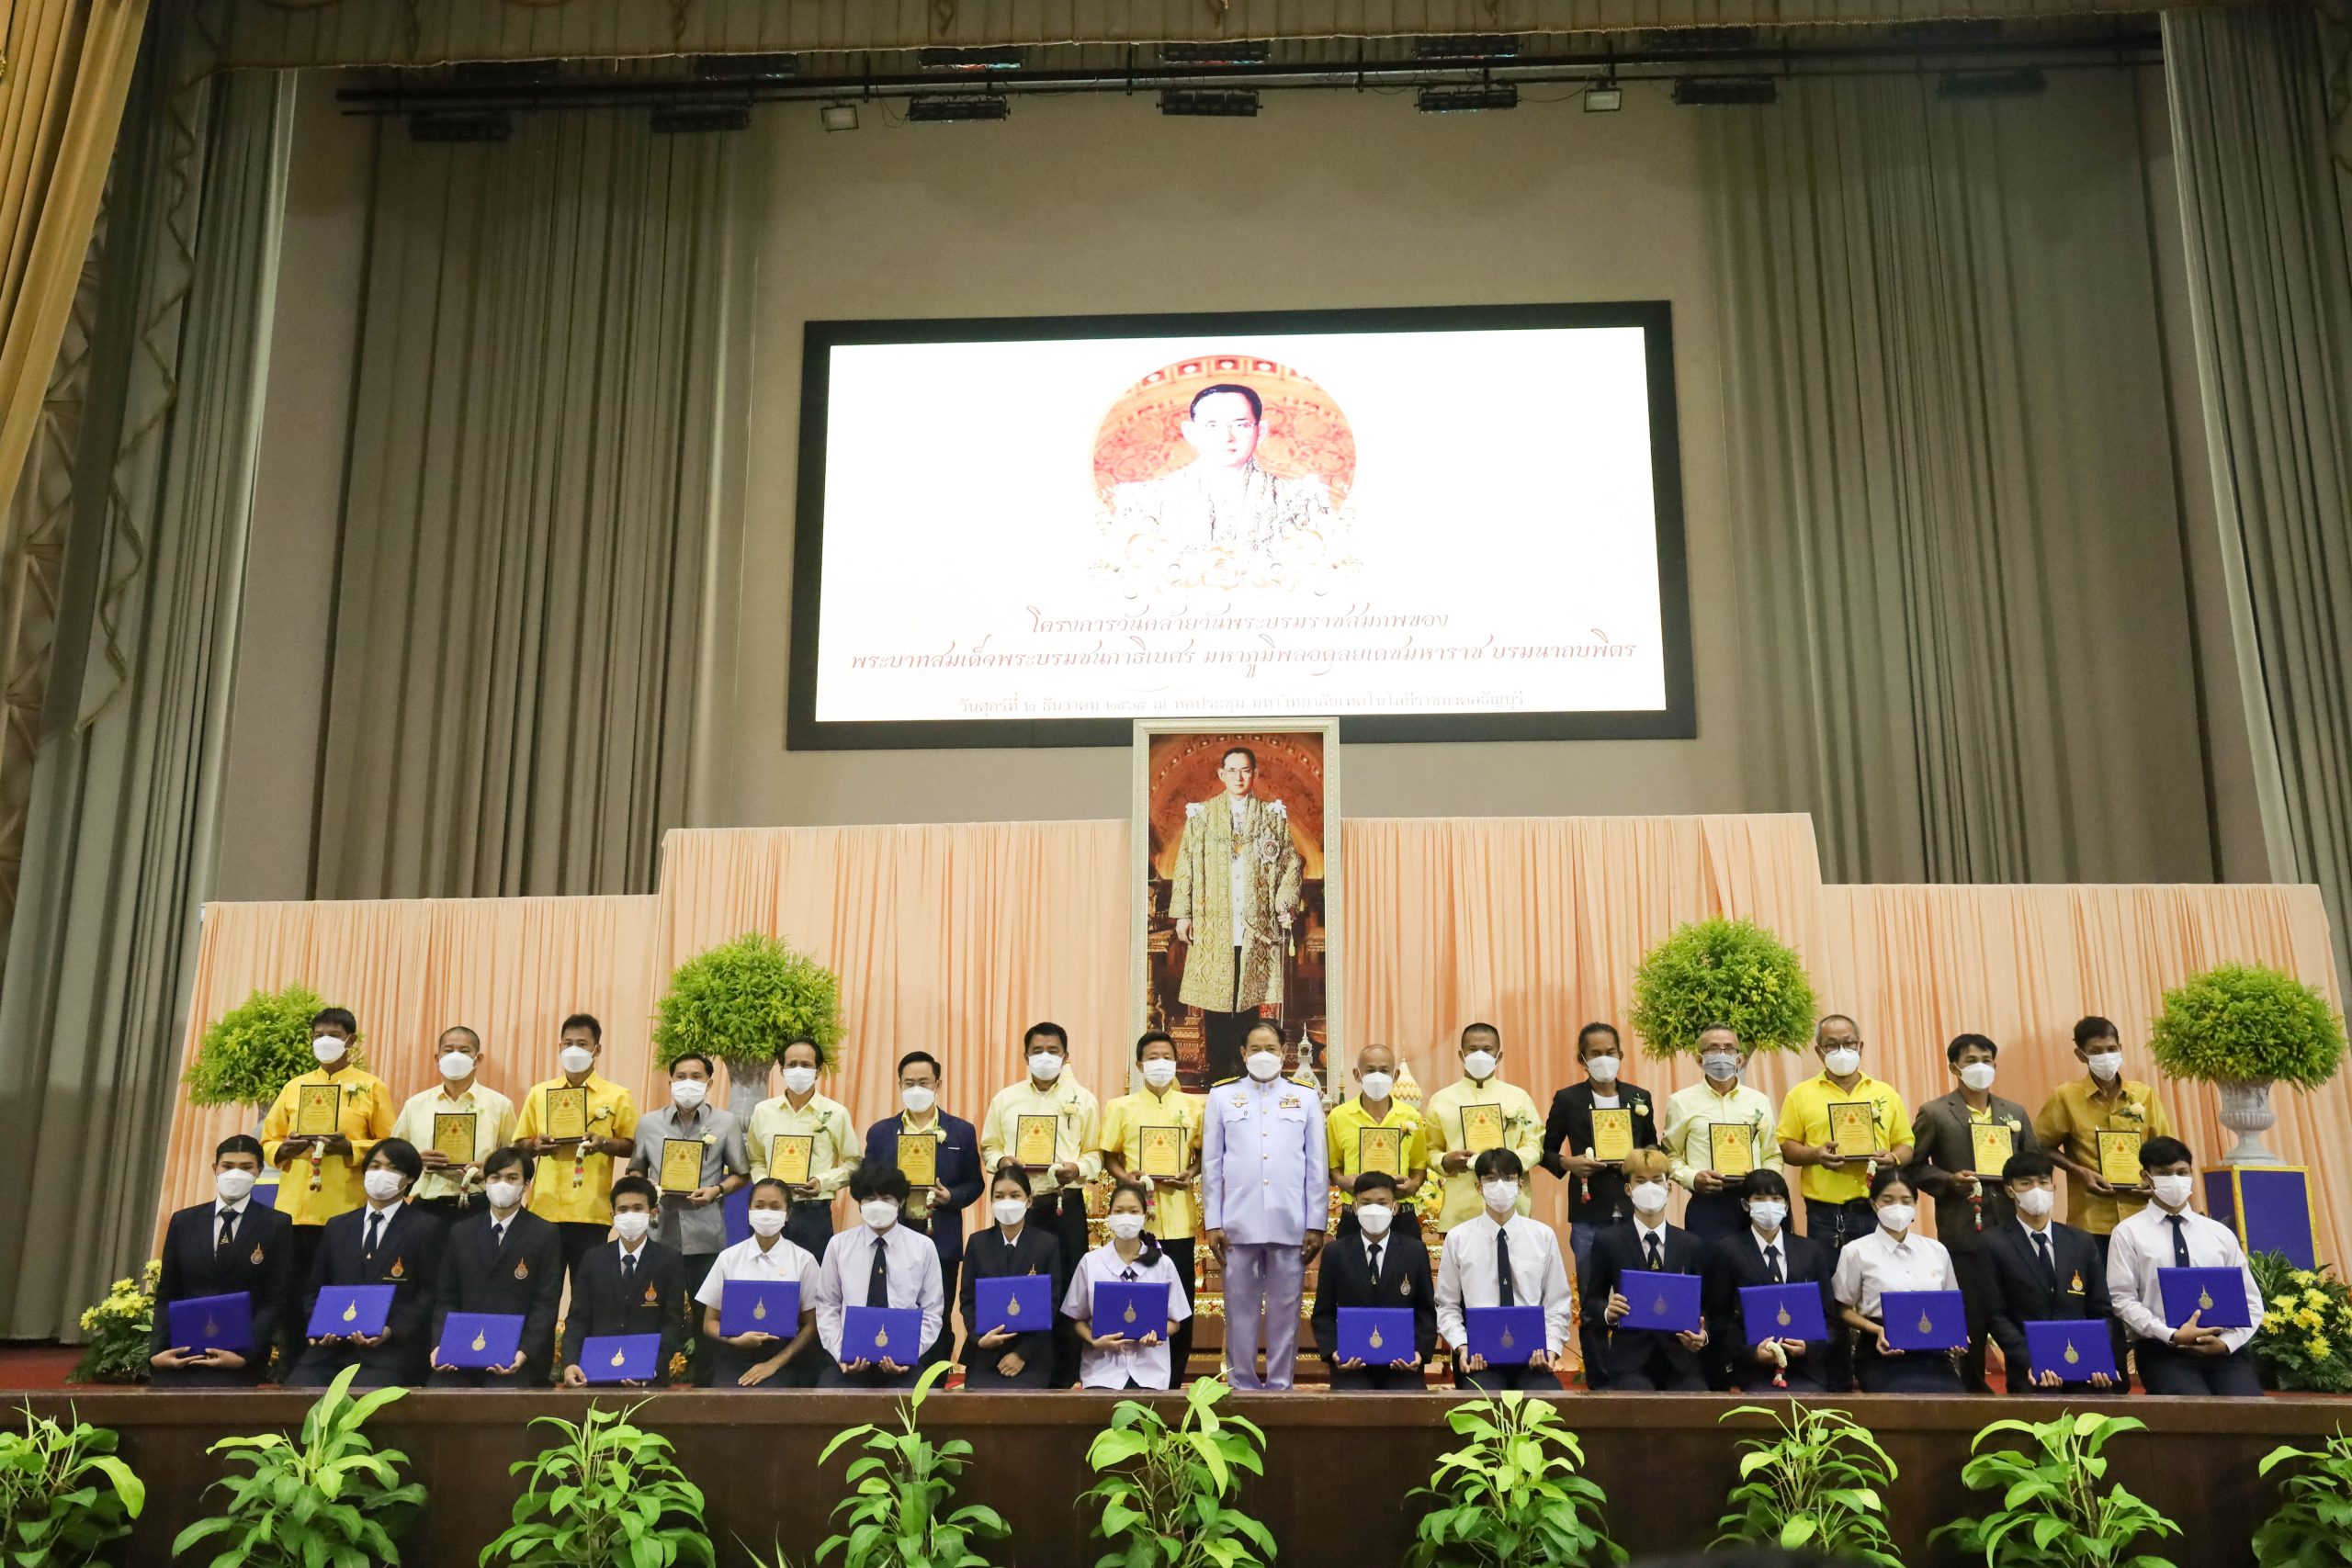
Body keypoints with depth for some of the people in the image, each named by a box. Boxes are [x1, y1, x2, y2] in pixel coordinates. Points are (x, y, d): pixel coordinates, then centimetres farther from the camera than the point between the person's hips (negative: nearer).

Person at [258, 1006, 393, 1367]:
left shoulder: (372, 1087, 4)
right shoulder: (295, 1087, 15)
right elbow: (267, 1142, 16)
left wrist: (350, 1148, -16)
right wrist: (285, 1149, -6)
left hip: (346, 1210, -3)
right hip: (295, 1209, 3)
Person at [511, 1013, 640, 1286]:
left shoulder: (618, 1096, 4)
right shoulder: (539, 1093, 12)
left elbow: (632, 1147, 5)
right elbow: (520, 1145, 16)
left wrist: (603, 1143, -14)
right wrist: (535, 1145, -6)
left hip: (591, 1211, -2)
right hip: (544, 1208, 2)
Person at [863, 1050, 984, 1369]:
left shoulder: (962, 1131, 5)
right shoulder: (880, 1132, 7)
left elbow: (974, 1184, 7)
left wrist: (951, 1197, -12)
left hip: (942, 1241, 0)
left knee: (938, 1322, 5)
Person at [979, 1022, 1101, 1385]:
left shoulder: (1083, 1100, 6)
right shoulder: (1005, 1099, 10)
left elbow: (1095, 1153, 5)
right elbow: (988, 1146, 12)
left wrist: (1077, 1168, -14)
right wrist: (1001, 1161, -9)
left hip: (1066, 1206, -1)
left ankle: (1065, 1378, 11)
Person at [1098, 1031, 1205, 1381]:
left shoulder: (1193, 1106, 9)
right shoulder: (1120, 1107, 6)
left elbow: (1203, 1153, 14)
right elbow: (1109, 1158, 8)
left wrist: (1191, 1174, -6)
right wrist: (1126, 1178, -11)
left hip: (1178, 1218, 1)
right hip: (1137, 1217, -1)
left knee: (1179, 1302, 3)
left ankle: (1173, 1382, 14)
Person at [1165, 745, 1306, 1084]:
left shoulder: (1273, 815, 9)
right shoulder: (1201, 815, 7)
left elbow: (1291, 863, 9)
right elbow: (1185, 865, 6)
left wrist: (1285, 904, -3)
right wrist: (1182, 913, -1)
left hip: (1257, 925, 0)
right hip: (1213, 925, 0)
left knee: (1250, 1000, 1)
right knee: (1215, 1002, -1)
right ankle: (1219, 1076, 6)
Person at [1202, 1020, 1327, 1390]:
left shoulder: (1306, 1098, 10)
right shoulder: (1222, 1096, 9)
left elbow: (1316, 1166, 7)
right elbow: (1211, 1164, 7)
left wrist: (1316, 1224, 2)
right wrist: (1213, 1223, 1)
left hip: (1290, 1225, 0)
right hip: (1239, 1224, 0)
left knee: (1285, 1310, 5)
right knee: (1240, 1309, 5)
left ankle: (1280, 1385, 14)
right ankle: (1243, 1385, 15)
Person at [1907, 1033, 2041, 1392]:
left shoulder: (2015, 1113, 14)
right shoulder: (1934, 1113, 1)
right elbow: (1914, 1166, 1)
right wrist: (1949, 1180, -14)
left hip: (2011, 1228, 3)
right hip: (1963, 1231, -3)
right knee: (1971, 1315, 2)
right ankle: (1972, 1386, 15)